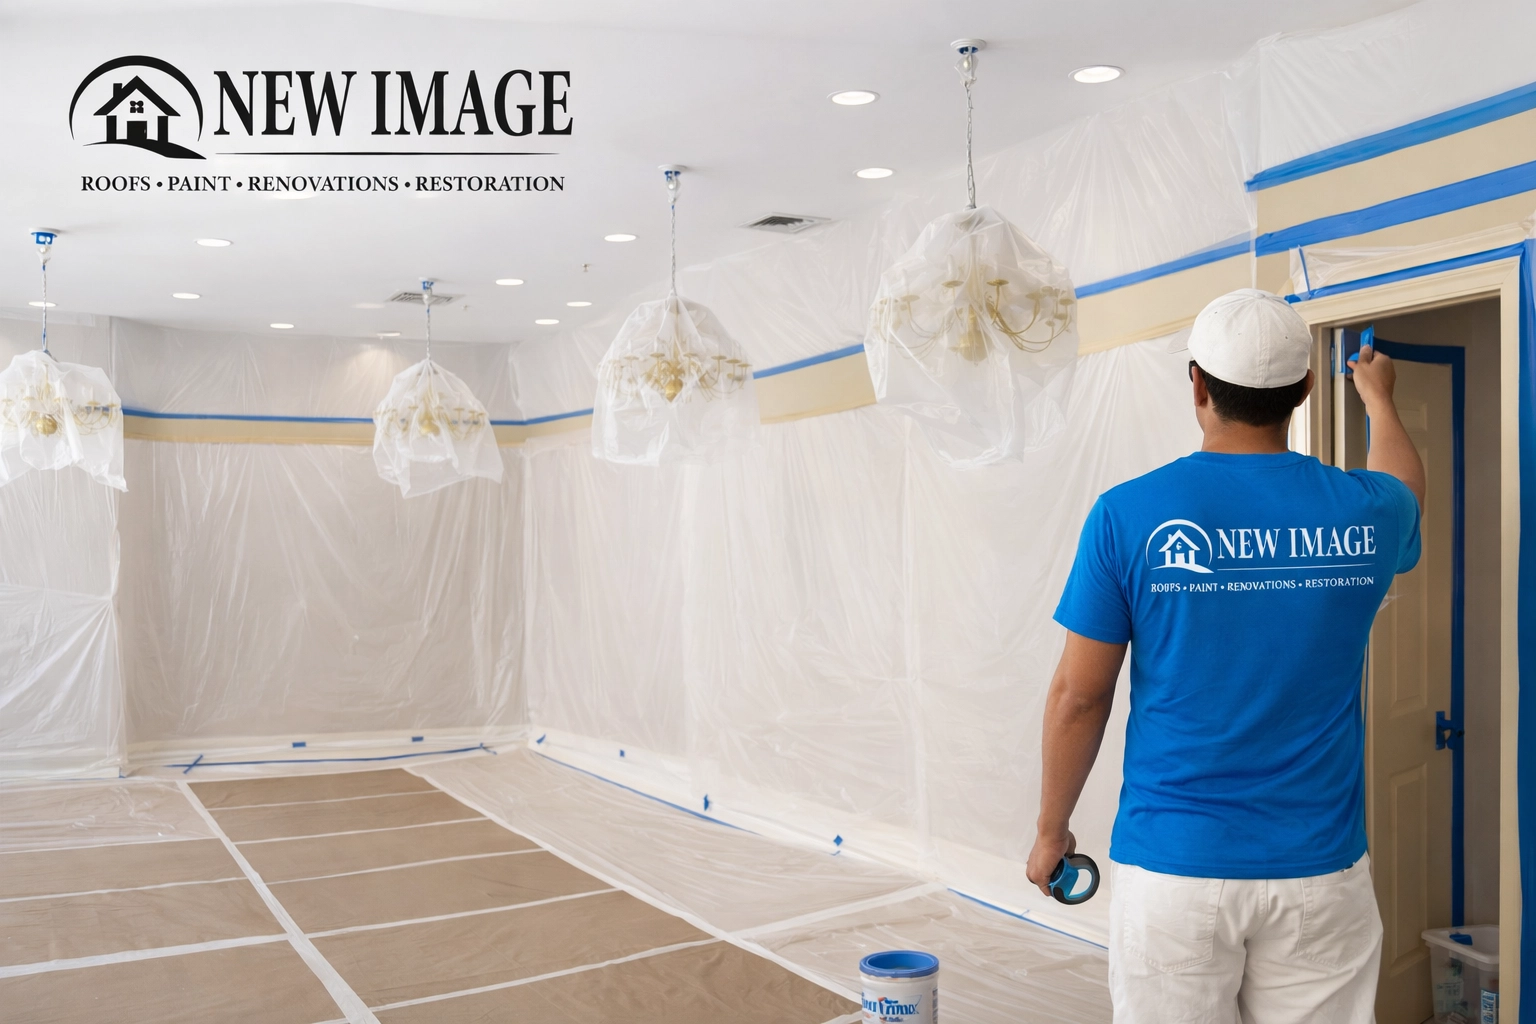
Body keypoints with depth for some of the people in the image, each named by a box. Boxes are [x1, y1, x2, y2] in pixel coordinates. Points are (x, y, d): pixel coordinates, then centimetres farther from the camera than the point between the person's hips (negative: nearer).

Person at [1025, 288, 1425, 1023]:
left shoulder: (1129, 514, -10)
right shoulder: (1362, 515, -2)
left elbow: (1078, 695, -7)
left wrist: (1051, 832, 7)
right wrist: (1378, 398, 44)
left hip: (1172, 867, -2)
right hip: (1318, 872, 3)